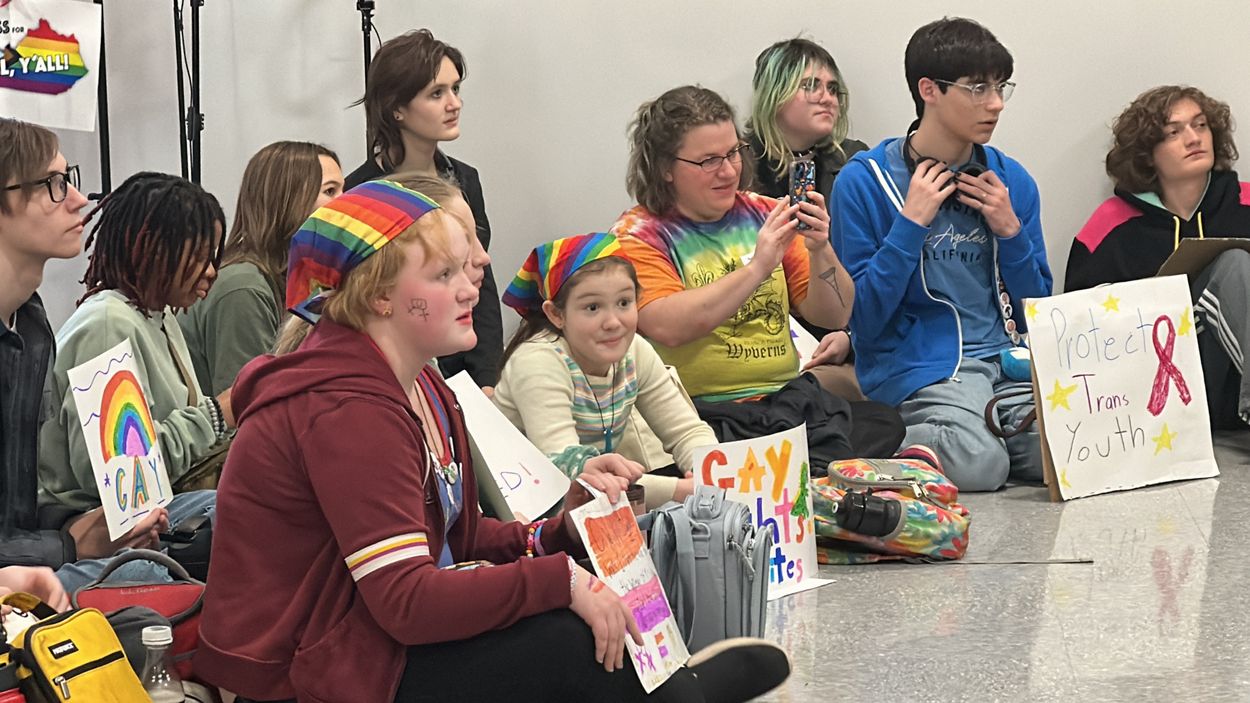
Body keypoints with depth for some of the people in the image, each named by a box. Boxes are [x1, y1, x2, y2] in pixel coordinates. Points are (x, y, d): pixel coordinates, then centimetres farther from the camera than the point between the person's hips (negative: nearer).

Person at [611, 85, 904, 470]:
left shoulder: (764, 215, 14)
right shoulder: (637, 236, 1)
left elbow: (834, 316, 12)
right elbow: (667, 328, -18)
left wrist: (820, 251, -7)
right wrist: (756, 268, -21)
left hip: (792, 399, 5)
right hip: (708, 418, -5)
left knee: (884, 422, -25)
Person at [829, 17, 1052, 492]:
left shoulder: (1012, 181, 10)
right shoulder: (864, 181, -4)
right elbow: (862, 318, -7)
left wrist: (1011, 232, -2)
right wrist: (911, 224, -13)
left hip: (1005, 360, 4)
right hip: (916, 364, -4)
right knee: (977, 463, -31)